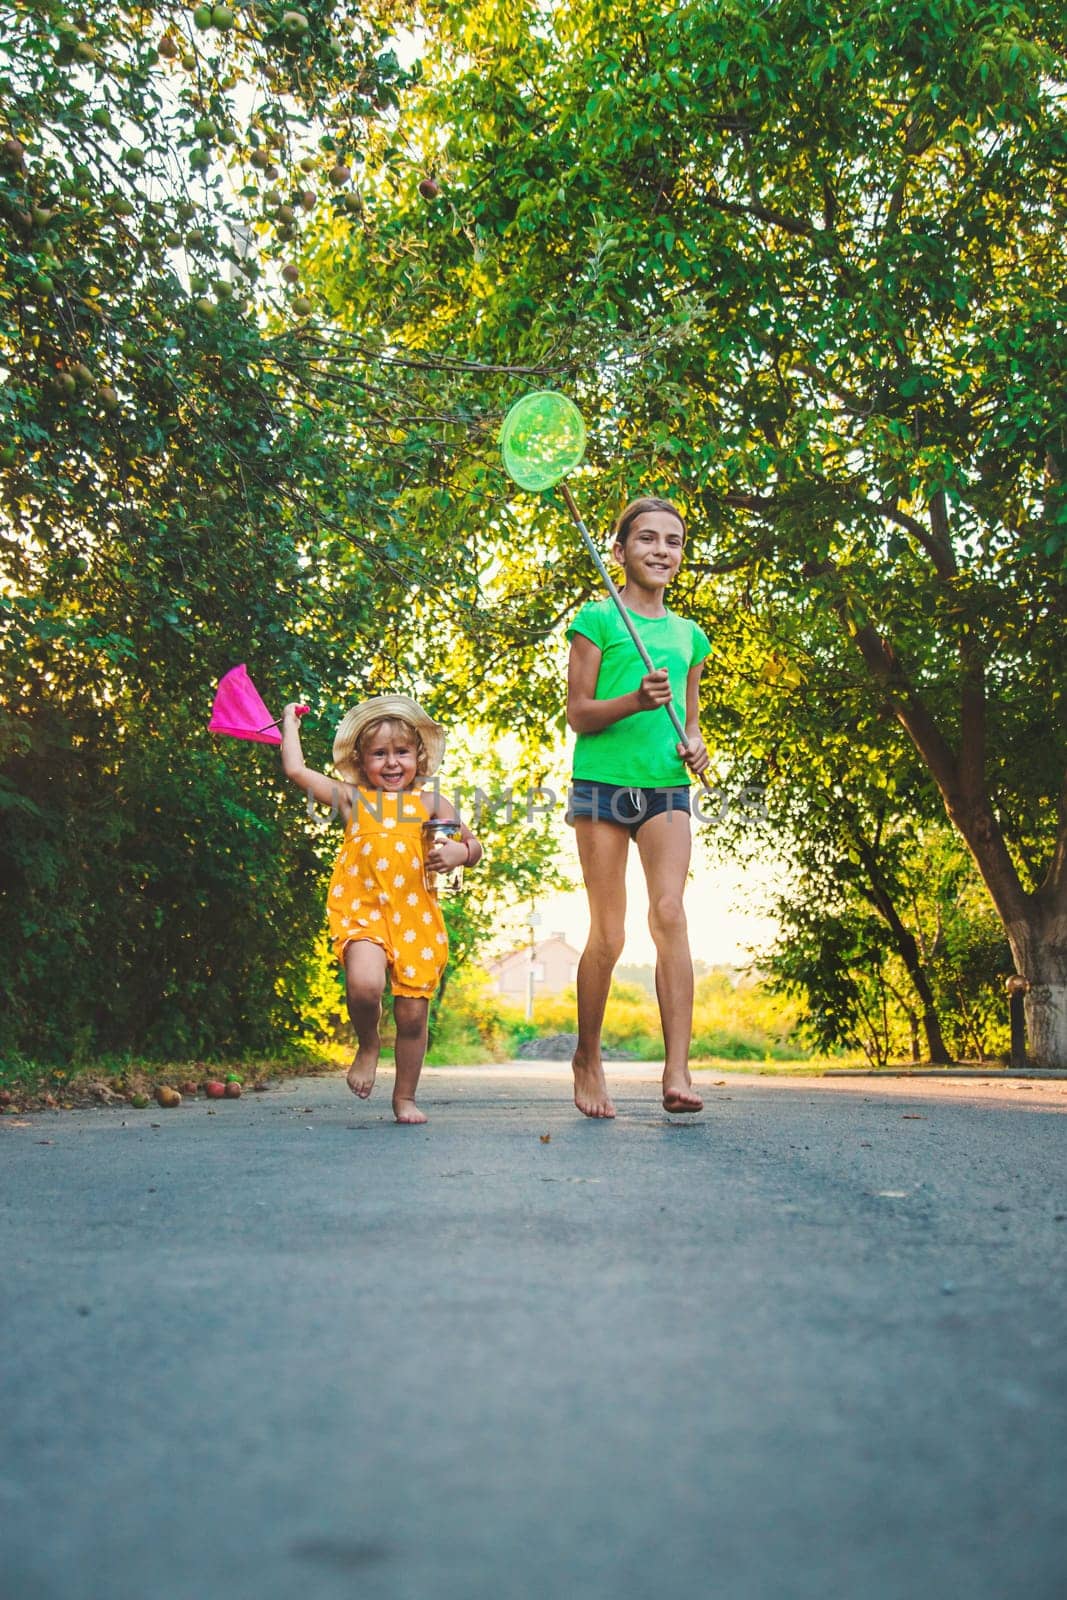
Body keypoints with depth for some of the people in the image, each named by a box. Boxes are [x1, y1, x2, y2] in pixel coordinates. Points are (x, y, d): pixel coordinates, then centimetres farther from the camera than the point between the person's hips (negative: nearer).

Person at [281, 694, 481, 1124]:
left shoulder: (430, 803, 10)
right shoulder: (352, 799, 10)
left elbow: (474, 847, 12)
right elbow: (295, 770, 10)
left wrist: (459, 853, -11)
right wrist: (290, 724, 22)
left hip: (416, 920, 1)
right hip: (363, 912, -1)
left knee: (413, 1015, 5)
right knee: (364, 983, -28)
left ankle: (405, 1098, 25)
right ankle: (368, 1044, 6)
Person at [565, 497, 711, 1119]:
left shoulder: (689, 635, 18)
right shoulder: (597, 619, 4)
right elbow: (578, 713, -1)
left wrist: (694, 746, 1)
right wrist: (634, 701, -18)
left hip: (666, 788, 3)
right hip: (603, 782, -3)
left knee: (670, 912, -16)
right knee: (608, 934, -1)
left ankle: (678, 1073, -18)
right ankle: (588, 1059, 19)